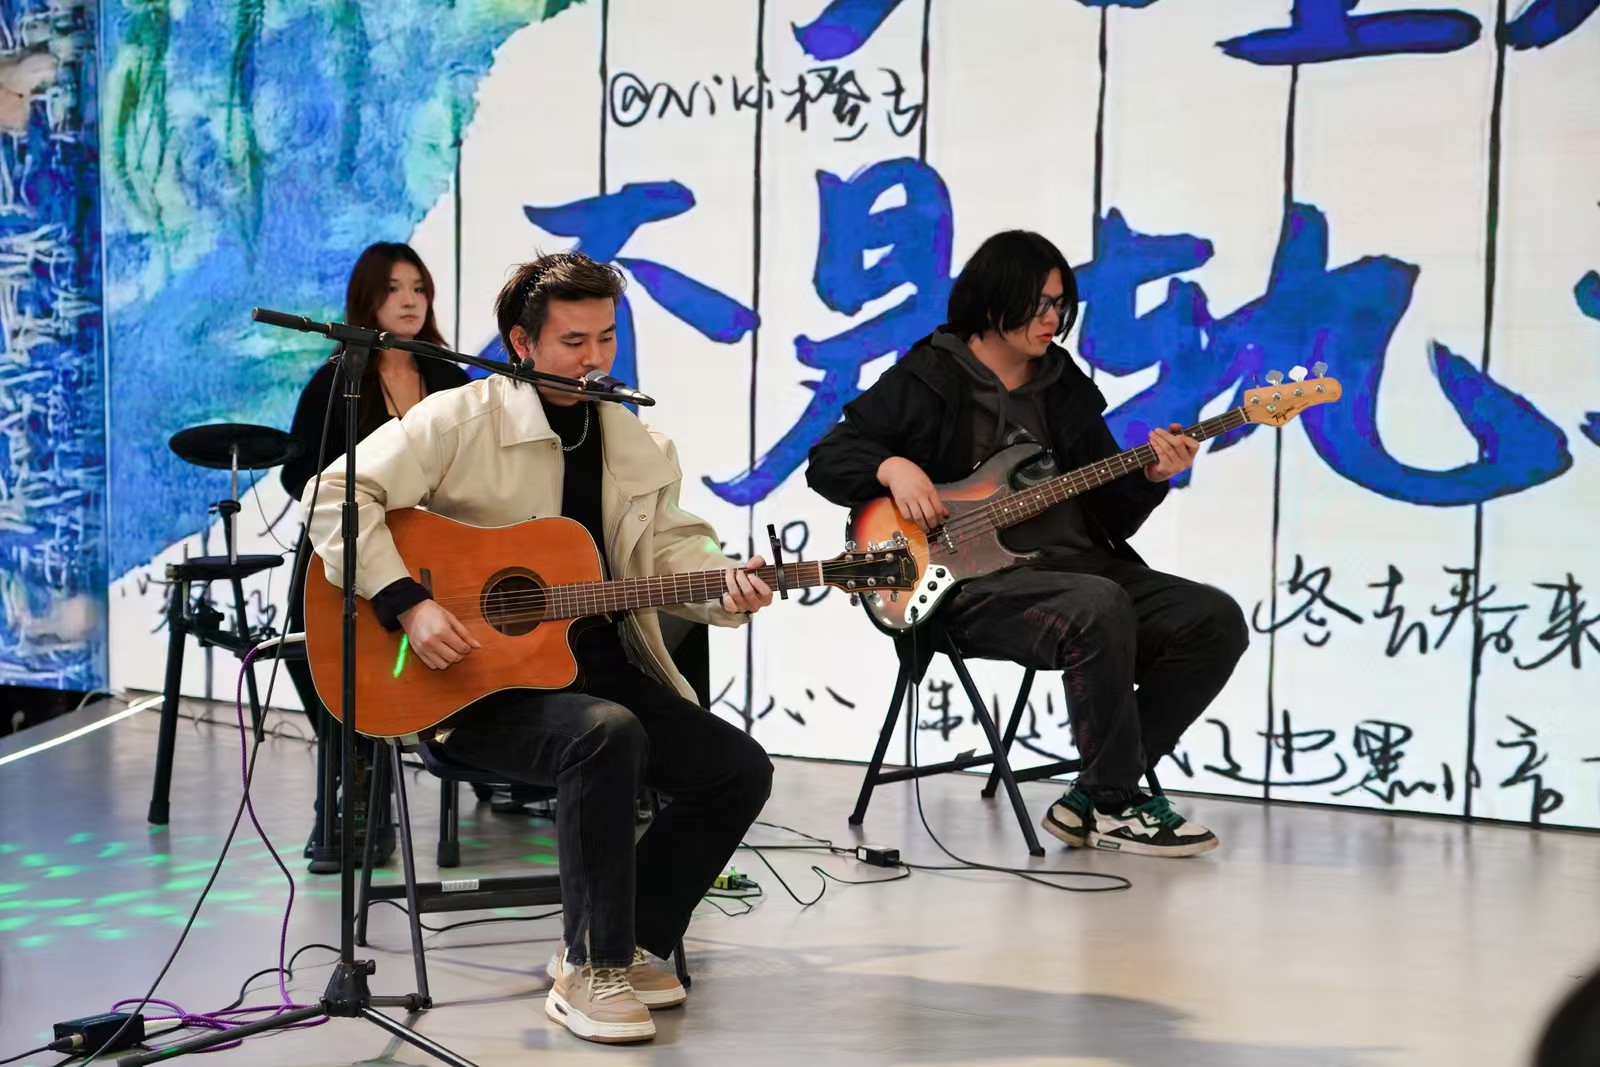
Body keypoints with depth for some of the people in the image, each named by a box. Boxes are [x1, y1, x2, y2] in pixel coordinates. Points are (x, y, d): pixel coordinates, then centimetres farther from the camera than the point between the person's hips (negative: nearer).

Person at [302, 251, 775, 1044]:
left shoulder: (641, 448, 11)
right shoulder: (459, 421, -8)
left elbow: (669, 548, 10)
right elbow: (336, 499, -14)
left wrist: (724, 589, -13)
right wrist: (408, 604, -24)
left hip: (601, 668, 7)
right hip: (476, 686, -7)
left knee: (740, 769, -7)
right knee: (609, 736, -35)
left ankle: (629, 942, 9)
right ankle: (591, 969, -19)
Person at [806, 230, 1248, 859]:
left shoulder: (1066, 388, 17)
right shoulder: (927, 381, 2)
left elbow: (1112, 515, 16)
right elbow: (829, 460, 3)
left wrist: (1151, 478, -5)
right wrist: (893, 467, -16)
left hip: (1078, 564, 7)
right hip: (978, 580, -6)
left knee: (1216, 621, -10)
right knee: (1099, 610, -36)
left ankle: (1093, 800, -6)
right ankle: (1115, 802, -17)